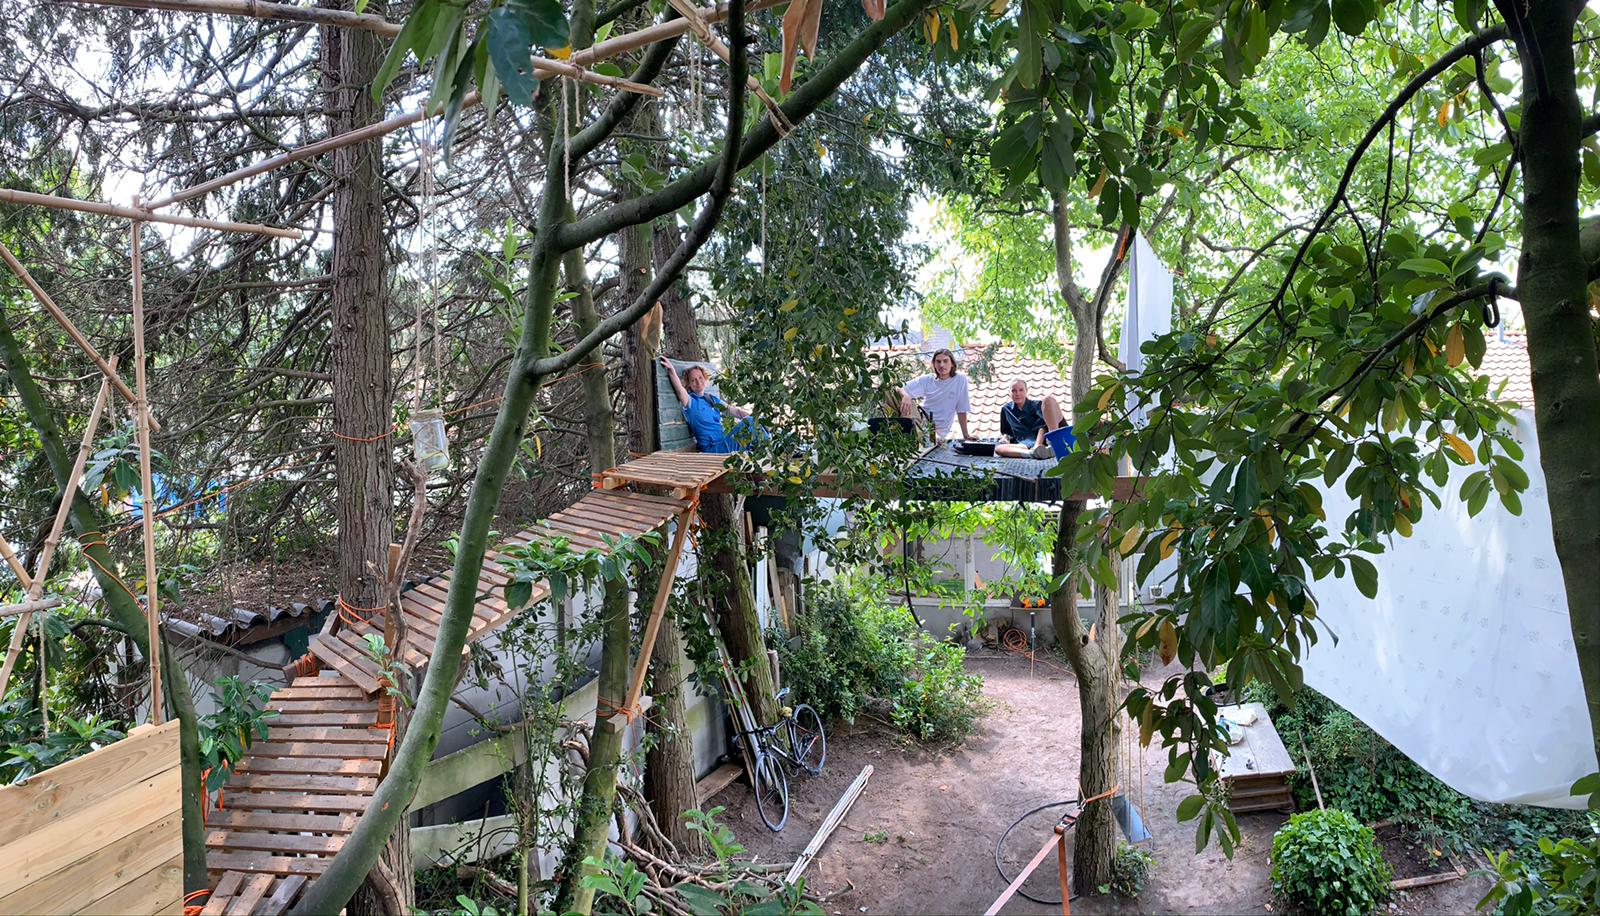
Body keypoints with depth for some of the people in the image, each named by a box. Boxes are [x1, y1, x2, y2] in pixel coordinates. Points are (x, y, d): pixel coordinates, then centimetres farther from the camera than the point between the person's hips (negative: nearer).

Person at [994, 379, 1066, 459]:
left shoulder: (1036, 405, 12)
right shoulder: (1006, 410, 21)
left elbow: (1043, 426, -4)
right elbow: (1005, 431, 28)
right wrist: (1005, 437, 4)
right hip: (1026, 445, 1)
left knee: (1049, 399, -17)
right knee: (998, 448, -26)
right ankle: (1031, 452, -51)